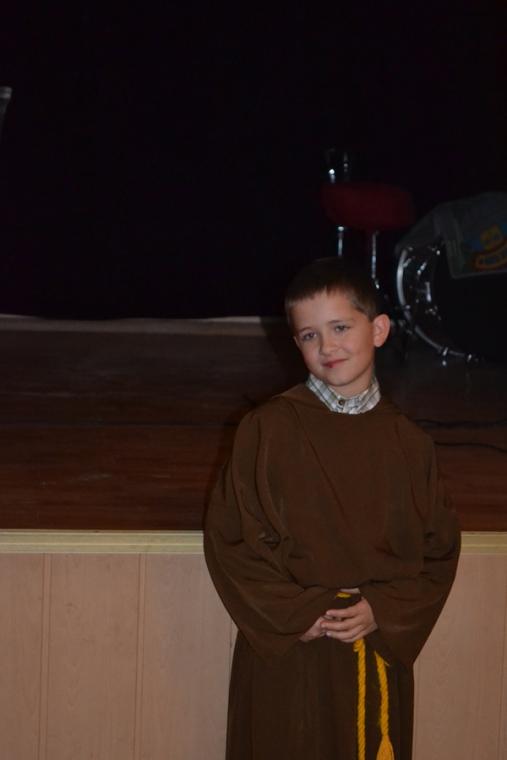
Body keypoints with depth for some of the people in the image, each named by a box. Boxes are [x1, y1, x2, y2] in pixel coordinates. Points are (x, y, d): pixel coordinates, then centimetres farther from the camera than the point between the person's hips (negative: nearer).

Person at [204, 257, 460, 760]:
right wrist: (297, 614, -13)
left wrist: (381, 611, -9)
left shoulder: (407, 444, 2)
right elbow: (230, 538, -7)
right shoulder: (269, 429, -7)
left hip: (380, 655, 3)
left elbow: (438, 551, 6)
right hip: (285, 657, -2)